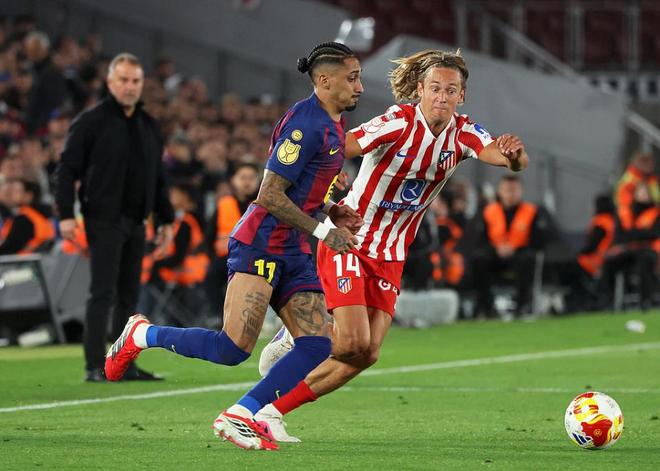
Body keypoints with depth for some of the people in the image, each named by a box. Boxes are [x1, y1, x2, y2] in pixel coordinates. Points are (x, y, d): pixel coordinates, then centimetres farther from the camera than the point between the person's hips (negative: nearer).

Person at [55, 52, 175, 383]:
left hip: (135, 222, 6)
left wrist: (166, 218, 19)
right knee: (103, 293, -9)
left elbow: (157, 178, 23)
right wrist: (66, 214, -15)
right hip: (104, 221, -6)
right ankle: (95, 366, -8)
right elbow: (67, 169, -7)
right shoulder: (91, 121, -4)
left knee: (129, 295, 8)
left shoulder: (148, 126, 16)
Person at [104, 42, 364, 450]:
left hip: (293, 253, 10)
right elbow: (269, 195, -19)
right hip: (261, 245, -10)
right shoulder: (305, 122, -16)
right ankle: (142, 334, 6)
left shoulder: (332, 124, 15)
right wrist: (322, 230, -15)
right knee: (233, 349, -16)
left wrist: (332, 212, 12)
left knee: (317, 346, -5)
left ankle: (241, 415, -2)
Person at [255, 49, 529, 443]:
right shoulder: (400, 122, -18)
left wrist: (513, 154, -42)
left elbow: (517, 162, -18)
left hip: (390, 256, 6)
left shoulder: (463, 133, -3)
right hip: (349, 241, -6)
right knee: (353, 342, -18)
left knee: (367, 354, -3)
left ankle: (274, 410, 7)